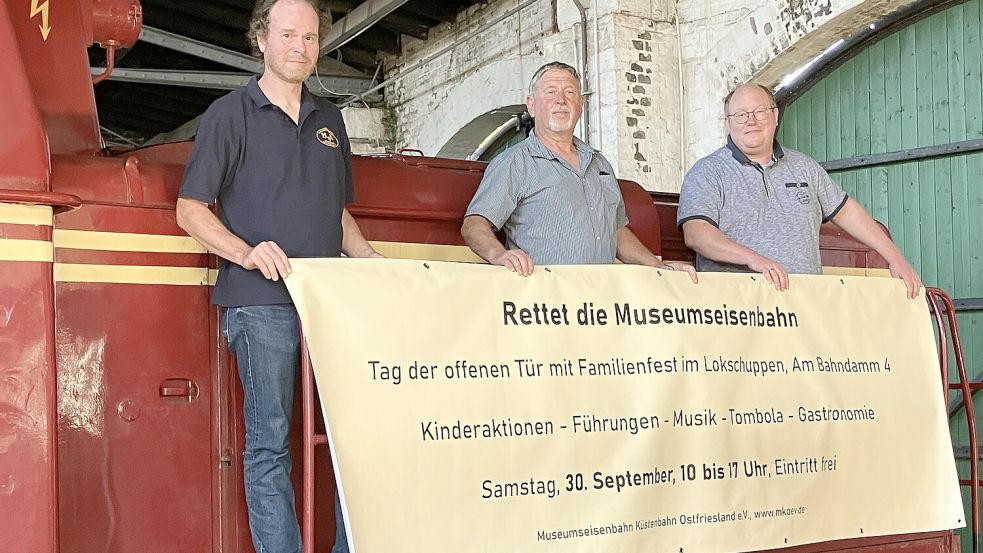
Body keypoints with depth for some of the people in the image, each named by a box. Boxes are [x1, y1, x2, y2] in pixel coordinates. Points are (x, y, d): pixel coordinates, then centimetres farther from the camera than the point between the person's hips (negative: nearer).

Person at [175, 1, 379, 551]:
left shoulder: (329, 120, 18)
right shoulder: (231, 114, 3)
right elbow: (191, 210, -1)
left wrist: (368, 256, 6)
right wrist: (247, 253, -17)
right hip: (261, 302, -5)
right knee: (270, 442, -3)